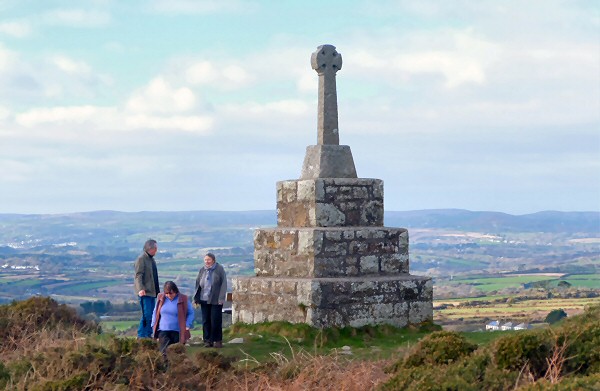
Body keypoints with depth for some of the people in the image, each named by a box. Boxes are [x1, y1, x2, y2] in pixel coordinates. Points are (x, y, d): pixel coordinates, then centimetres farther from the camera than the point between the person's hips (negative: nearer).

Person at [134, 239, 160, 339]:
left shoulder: (151, 259, 19)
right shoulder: (141, 259, -9)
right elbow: (138, 276, -17)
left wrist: (158, 291, 24)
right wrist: (141, 289, -29)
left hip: (152, 292, 9)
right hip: (145, 292, -9)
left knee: (151, 314, 7)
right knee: (147, 314, -12)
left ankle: (148, 334, 12)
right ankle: (141, 335, -8)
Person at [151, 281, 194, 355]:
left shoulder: (183, 300, -2)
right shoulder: (161, 298, 7)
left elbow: (191, 313, 4)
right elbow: (155, 313, 18)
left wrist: (187, 326, -9)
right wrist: (154, 326, 7)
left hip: (177, 332, -2)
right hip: (163, 330, 2)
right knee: (164, 352, -16)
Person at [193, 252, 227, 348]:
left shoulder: (219, 269, -3)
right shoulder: (202, 270, 10)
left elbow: (224, 284, -5)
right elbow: (198, 284, 14)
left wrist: (221, 298, -12)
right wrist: (196, 298, 8)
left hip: (215, 300, -4)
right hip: (204, 300, 4)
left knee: (216, 321, -2)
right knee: (206, 321, 4)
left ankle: (218, 340, 8)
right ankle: (208, 340, 11)